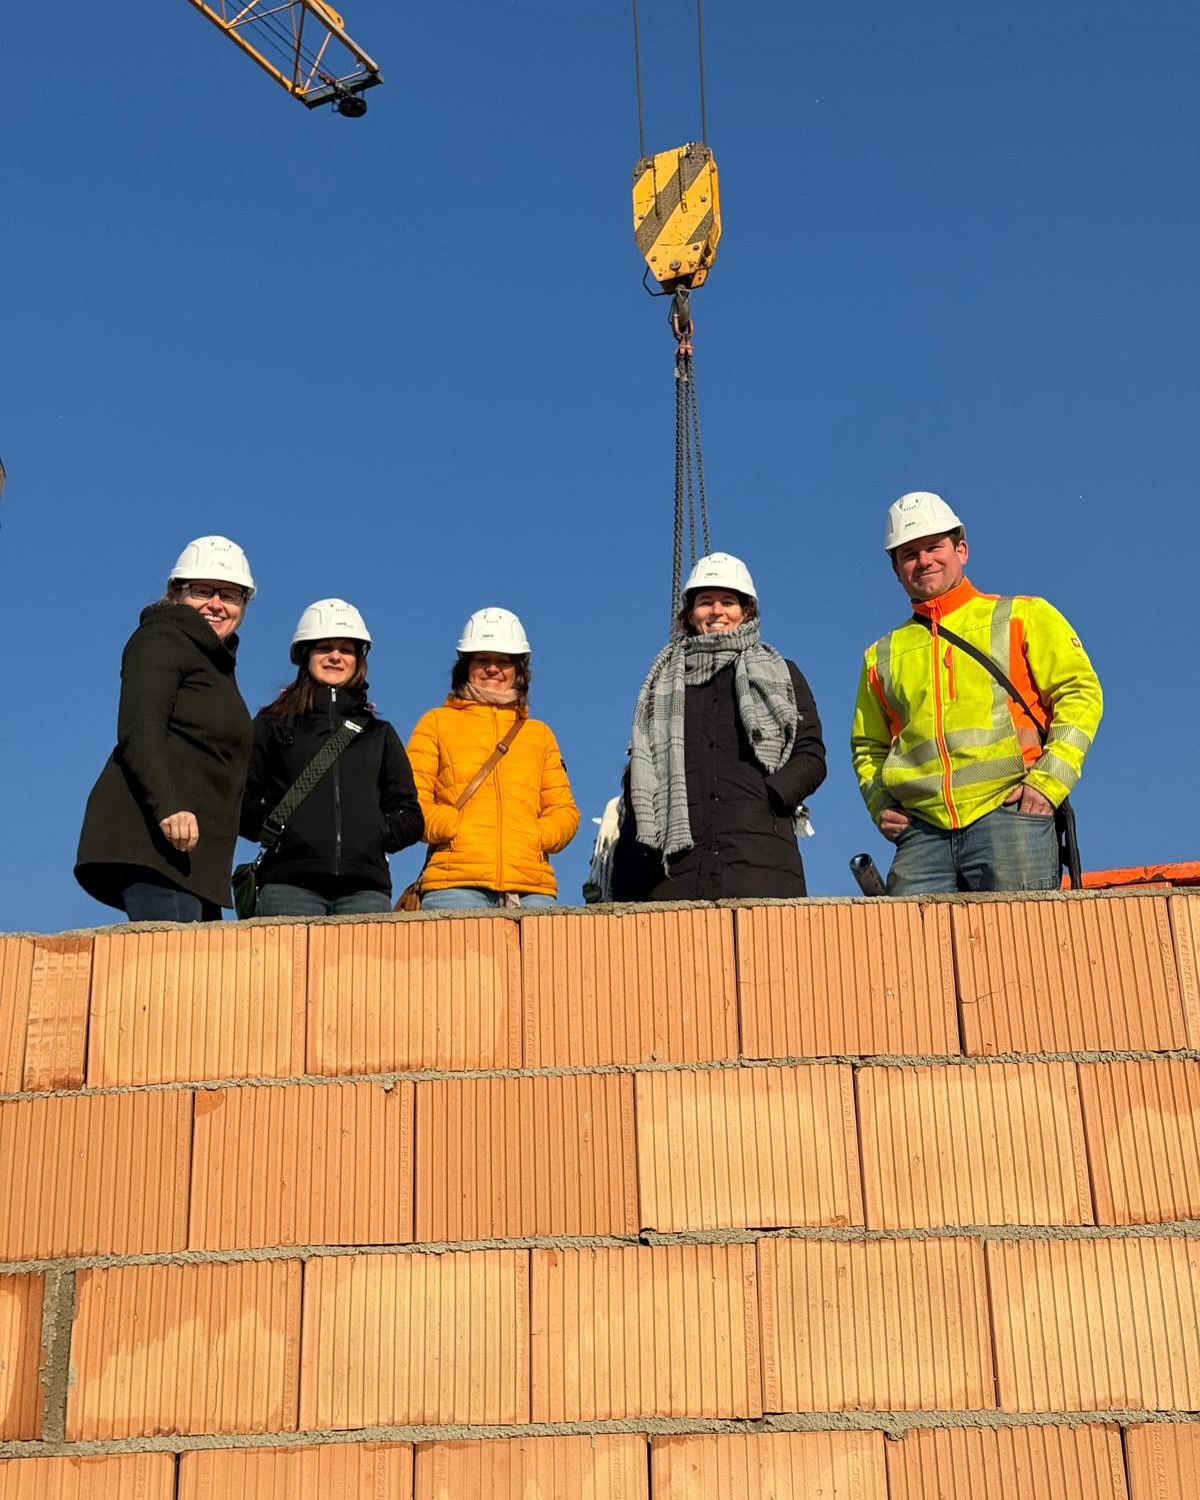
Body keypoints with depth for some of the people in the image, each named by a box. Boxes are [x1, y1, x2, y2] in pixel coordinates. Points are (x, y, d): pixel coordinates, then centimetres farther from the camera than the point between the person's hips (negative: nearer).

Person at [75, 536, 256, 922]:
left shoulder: (217, 661, 30)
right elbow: (139, 731, -13)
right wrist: (168, 806, -26)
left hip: (195, 849, 9)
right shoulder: (161, 640, 2)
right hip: (152, 836, -9)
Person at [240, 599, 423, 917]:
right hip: (290, 884, -2)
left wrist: (377, 834, 4)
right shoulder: (272, 724, 18)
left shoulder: (379, 734, 25)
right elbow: (240, 798, 11)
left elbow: (410, 817, 22)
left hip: (365, 887, 2)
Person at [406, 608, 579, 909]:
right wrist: (454, 829, -7)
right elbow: (411, 802, 9)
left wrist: (537, 837, 2)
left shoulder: (539, 734, 27)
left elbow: (565, 810, 22)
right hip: (455, 882, -2)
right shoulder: (436, 723, 19)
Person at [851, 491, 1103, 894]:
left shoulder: (1023, 617, 14)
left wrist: (1049, 779, -7)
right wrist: (881, 806, 11)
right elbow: (868, 747, 31)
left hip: (1007, 813, -3)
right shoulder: (882, 657, 23)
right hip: (921, 831, 3)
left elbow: (1080, 692, 6)